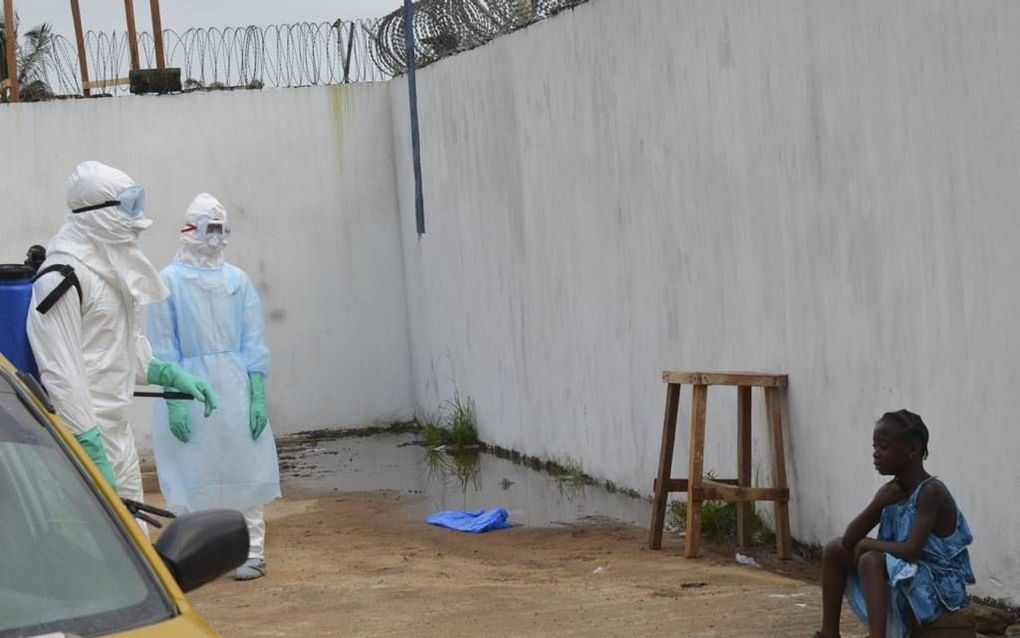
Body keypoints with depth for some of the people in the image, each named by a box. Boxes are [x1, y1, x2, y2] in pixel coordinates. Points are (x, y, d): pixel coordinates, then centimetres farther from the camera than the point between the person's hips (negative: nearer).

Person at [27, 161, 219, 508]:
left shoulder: (114, 270, 16)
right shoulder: (62, 277, -17)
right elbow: (60, 371, -22)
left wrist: (173, 376, 14)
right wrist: (91, 450, -24)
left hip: (118, 430, 10)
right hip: (85, 438, -10)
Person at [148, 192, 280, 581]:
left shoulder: (237, 280, 3)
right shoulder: (169, 281, -3)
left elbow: (254, 343, 4)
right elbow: (163, 349, -4)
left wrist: (258, 396, -3)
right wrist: (173, 401, -10)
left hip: (236, 389, 2)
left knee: (243, 471, 4)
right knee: (193, 475, 2)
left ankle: (252, 553, 11)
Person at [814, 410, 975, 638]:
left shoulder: (930, 492, -20)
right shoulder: (889, 492, 5)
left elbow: (911, 550, -30)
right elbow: (848, 541, 2)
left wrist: (865, 544, -14)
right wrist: (878, 505, -13)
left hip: (937, 587, -9)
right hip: (903, 578, 9)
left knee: (871, 559, -31)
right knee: (836, 550, 8)